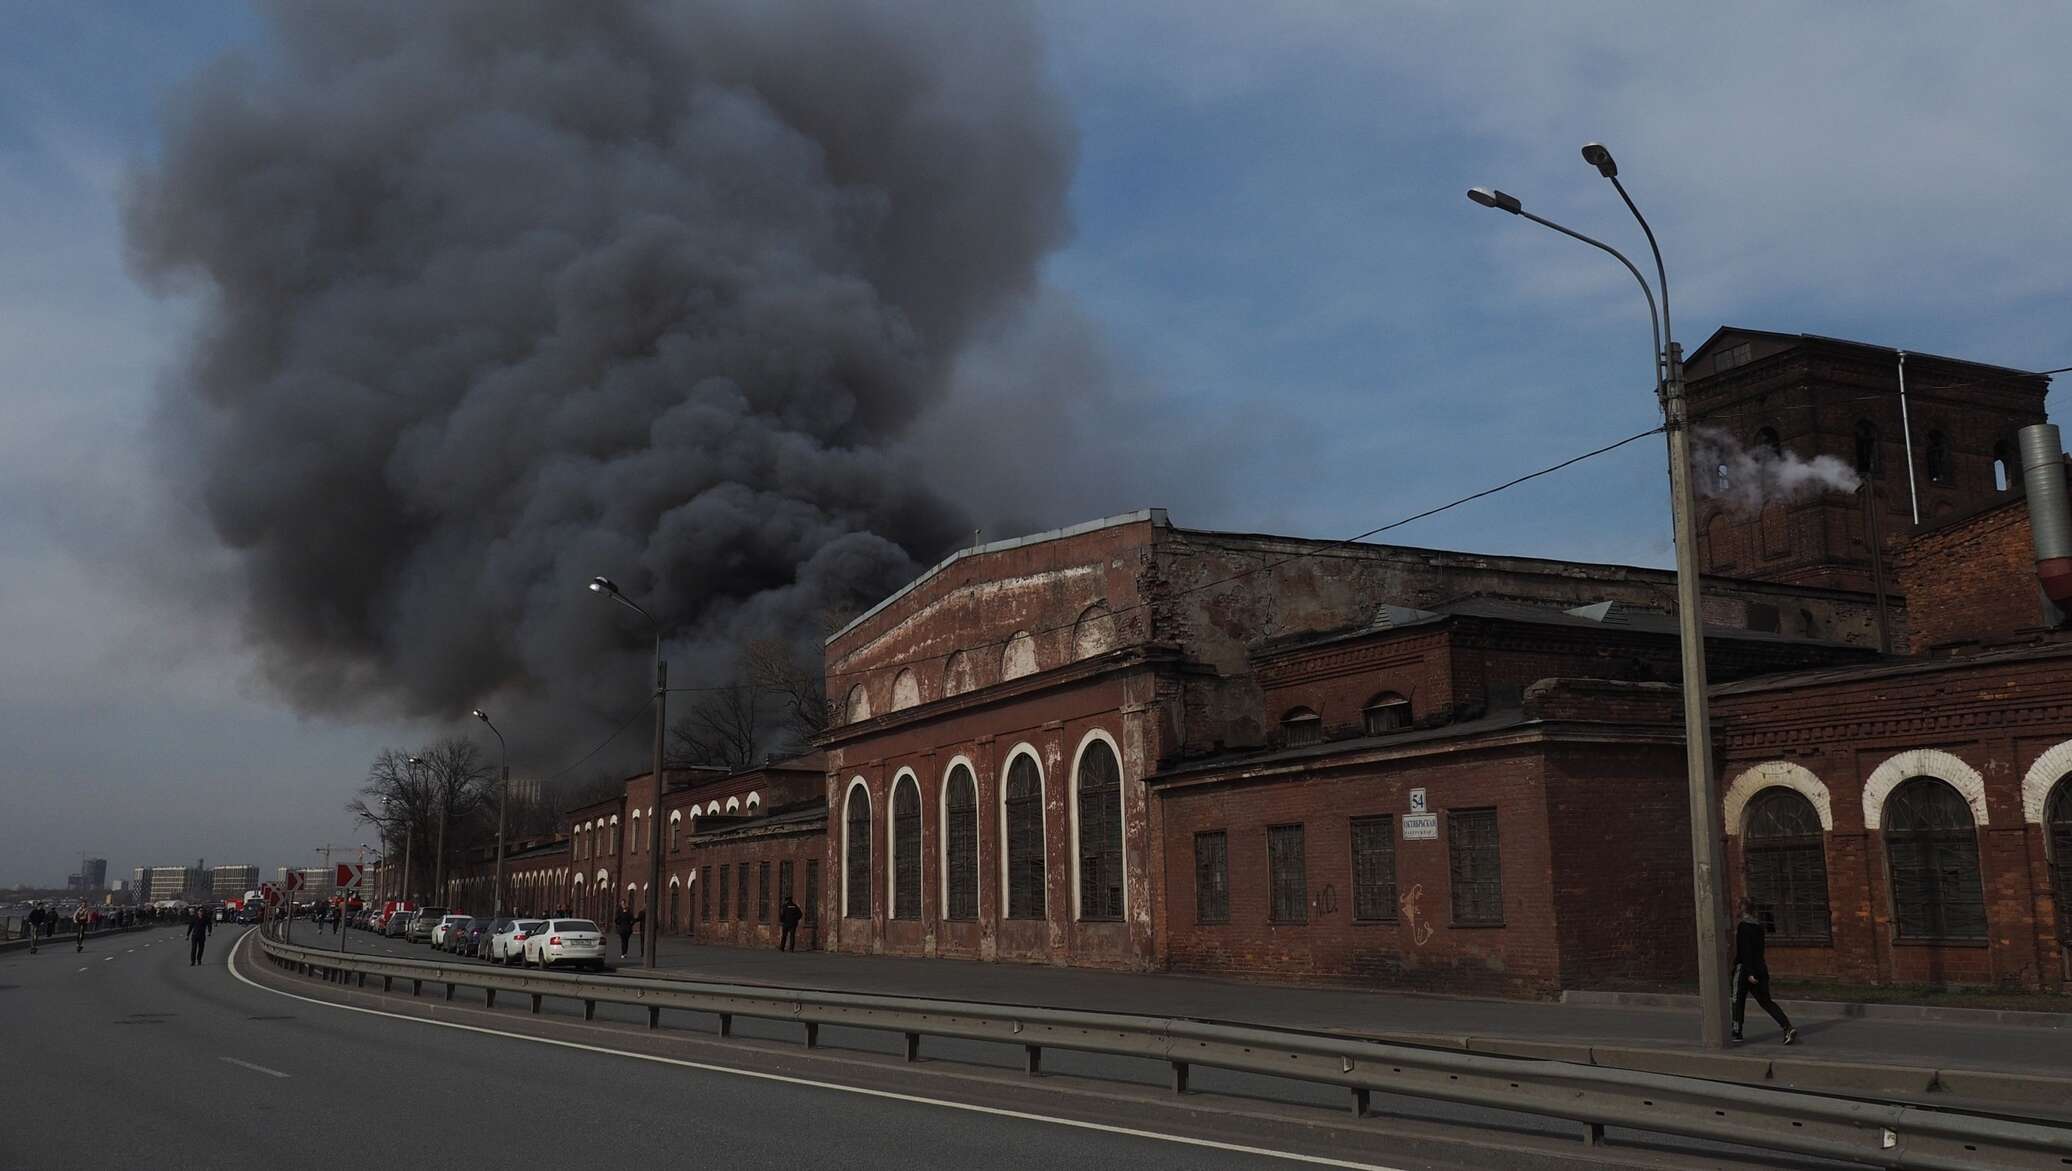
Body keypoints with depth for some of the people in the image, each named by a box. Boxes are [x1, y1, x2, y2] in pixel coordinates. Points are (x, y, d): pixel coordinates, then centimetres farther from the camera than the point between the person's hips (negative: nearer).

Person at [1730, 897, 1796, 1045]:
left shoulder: (1742, 926, -15)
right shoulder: (1759, 926, 10)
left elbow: (1745, 950, -21)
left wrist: (1749, 972, -23)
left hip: (1745, 969, -7)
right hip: (1760, 968, 7)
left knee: (1738, 1001, 8)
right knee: (1766, 1001, 7)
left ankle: (1737, 1034, 15)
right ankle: (1788, 1028, -9)